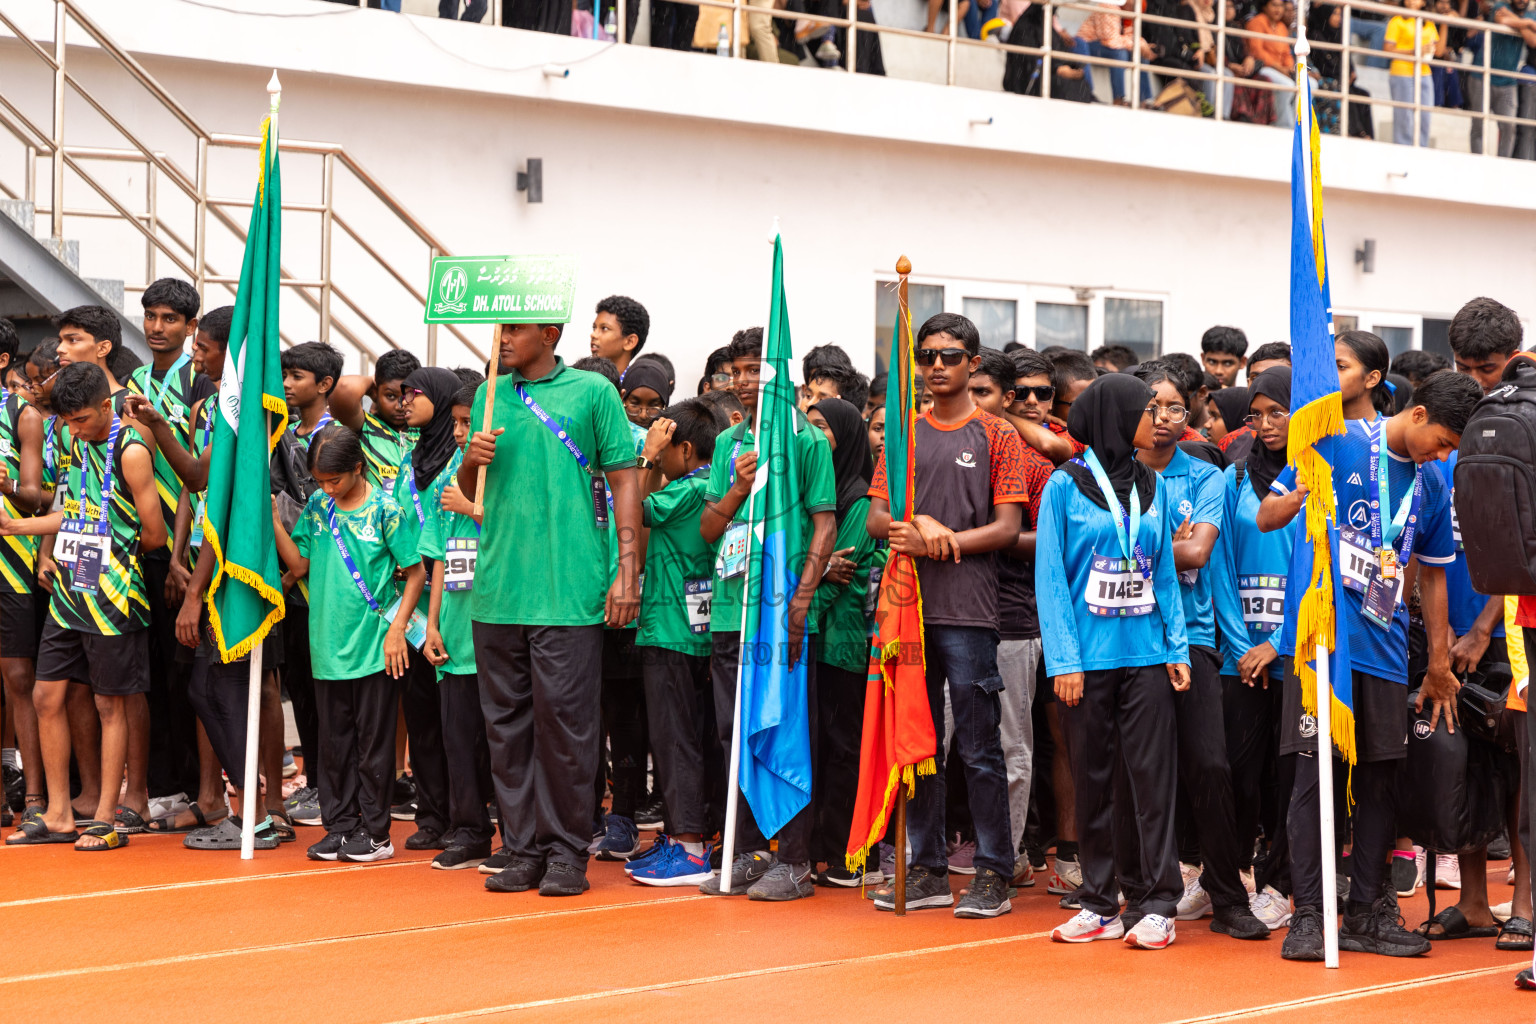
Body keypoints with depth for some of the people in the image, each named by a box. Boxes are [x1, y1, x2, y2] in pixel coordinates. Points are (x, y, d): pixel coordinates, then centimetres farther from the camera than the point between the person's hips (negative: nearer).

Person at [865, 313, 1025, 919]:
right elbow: (877, 518, 10)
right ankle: (928, 872, 15)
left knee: (979, 750, -2)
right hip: (908, 608, 4)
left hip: (968, 612, -4)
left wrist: (940, 541, -14)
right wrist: (919, 525, -11)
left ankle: (993, 874, 4)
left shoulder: (996, 436, 3)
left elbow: (1005, 528, -4)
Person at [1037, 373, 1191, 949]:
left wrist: (1176, 647, 2)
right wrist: (1063, 659, -12)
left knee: (1153, 776, -1)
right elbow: (1051, 577, -4)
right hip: (1088, 658, -2)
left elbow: (1165, 573, 12)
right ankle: (1099, 905, 14)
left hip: (1146, 654, 3)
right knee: (1092, 781, 5)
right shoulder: (1066, 485, -1)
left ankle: (1158, 905, 2)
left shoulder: (1153, 485, 11)